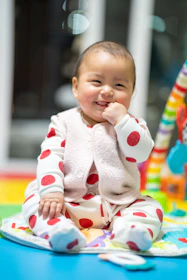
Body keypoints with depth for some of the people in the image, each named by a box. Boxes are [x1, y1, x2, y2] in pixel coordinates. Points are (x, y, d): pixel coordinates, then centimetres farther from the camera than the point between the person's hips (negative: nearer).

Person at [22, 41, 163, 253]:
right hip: (68, 203, 0)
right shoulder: (64, 122, 3)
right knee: (35, 200, -21)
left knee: (151, 208, -18)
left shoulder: (132, 124, 5)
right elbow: (49, 156, -7)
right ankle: (57, 228, -45)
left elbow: (142, 153, -12)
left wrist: (122, 120, -19)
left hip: (118, 206, 1)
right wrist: (51, 191, -22)